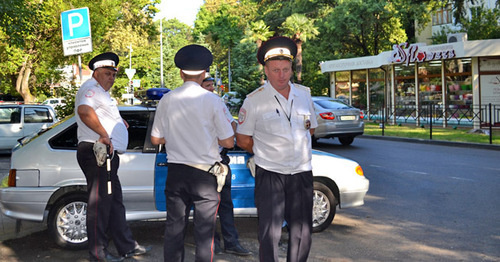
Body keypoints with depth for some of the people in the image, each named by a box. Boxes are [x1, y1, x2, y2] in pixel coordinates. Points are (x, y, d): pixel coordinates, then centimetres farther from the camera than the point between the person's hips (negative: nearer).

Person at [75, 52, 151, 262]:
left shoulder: (102, 92, 26)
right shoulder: (91, 87, -9)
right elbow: (84, 110, -30)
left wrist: (119, 123, 25)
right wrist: (104, 134, -29)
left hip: (107, 153, 11)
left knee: (115, 202, 14)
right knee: (100, 201, -7)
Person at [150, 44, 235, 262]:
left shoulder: (167, 100, 0)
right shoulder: (212, 101, -9)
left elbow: (156, 139, 8)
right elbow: (228, 142, -6)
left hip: (176, 172, 3)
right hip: (205, 172, -3)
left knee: (174, 228, 12)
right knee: (204, 232, 4)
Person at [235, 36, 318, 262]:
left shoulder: (304, 94, 6)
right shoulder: (254, 100, -7)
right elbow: (243, 140, 1)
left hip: (302, 173, 4)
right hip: (270, 175, -4)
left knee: (302, 231, 10)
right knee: (269, 232, -4)